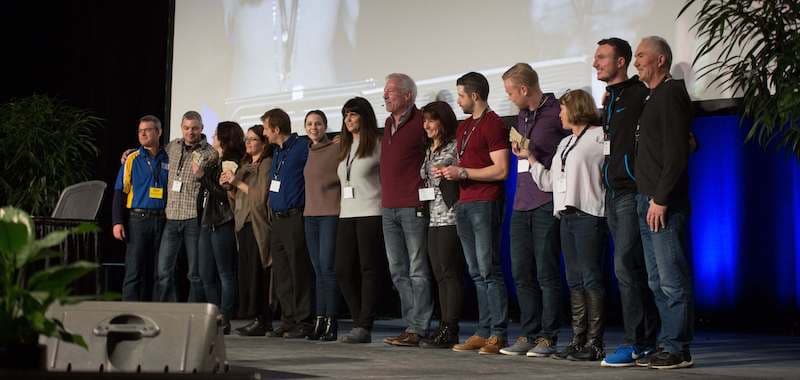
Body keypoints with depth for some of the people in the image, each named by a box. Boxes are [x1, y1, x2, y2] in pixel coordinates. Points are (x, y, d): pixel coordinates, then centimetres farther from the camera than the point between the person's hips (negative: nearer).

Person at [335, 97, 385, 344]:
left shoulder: (377, 145, -2)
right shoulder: (344, 148, 21)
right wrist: (341, 204, 14)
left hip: (371, 214, -7)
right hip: (347, 215, 8)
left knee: (369, 268, -6)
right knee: (343, 270, 3)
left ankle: (364, 327, -4)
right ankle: (359, 323, 12)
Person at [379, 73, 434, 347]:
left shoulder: (420, 122, -7)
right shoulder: (389, 124, 17)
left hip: (413, 207, -8)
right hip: (389, 208, 8)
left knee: (418, 271, -4)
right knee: (398, 272, 10)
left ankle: (418, 329, -2)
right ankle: (411, 325, 16)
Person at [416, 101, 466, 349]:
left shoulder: (454, 146, -5)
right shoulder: (429, 150, 20)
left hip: (450, 217, -8)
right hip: (433, 218, 9)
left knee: (450, 272, -9)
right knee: (440, 274, 7)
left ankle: (450, 330, -7)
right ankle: (445, 328, 11)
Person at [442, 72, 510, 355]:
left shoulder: (493, 124, -7)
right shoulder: (464, 127, 20)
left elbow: (501, 170, -14)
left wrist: (463, 172, -13)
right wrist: (450, 172, 9)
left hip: (485, 202, -9)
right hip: (464, 204, 9)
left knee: (488, 270, -9)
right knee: (476, 273, 8)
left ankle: (498, 334, -6)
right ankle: (484, 332, 11)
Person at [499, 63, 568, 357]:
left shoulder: (556, 113, -6)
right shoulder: (522, 117, 18)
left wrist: (533, 155, -10)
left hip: (546, 203, -8)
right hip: (522, 203, 8)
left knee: (547, 274, -3)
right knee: (522, 274, 7)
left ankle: (548, 337, 3)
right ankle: (528, 334, 15)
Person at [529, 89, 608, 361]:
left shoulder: (599, 136, -3)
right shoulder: (564, 144, 22)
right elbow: (549, 182, 20)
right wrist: (531, 158, 15)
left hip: (588, 214, -8)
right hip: (567, 215, 8)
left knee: (590, 279, -8)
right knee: (574, 281, 8)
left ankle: (594, 343, -5)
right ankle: (578, 340, 12)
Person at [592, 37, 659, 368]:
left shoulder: (640, 93, -9)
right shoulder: (609, 99, 18)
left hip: (632, 192, -9)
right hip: (613, 194, 9)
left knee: (626, 267, -12)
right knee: (634, 269, 10)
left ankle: (635, 343, -7)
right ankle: (649, 338, 16)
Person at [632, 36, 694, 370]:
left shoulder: (671, 94, -8)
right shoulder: (652, 98, 21)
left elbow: (676, 153, -16)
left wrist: (660, 199, -19)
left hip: (665, 205, -10)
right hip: (648, 203, 10)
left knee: (673, 280, -6)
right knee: (658, 282, 12)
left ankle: (677, 350, -2)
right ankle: (667, 346, 18)